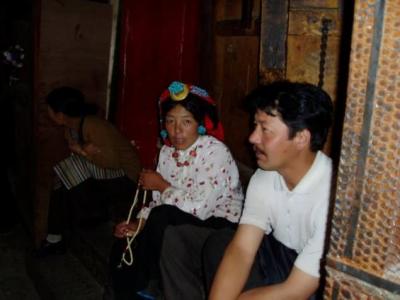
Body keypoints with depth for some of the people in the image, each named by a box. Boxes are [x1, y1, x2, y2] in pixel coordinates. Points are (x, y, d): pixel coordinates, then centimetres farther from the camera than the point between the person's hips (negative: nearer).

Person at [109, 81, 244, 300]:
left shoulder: (214, 151, -21)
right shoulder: (167, 151, 1)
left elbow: (200, 208, -27)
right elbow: (159, 201, 6)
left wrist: (162, 186, -16)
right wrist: (138, 223, -11)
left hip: (219, 225, -6)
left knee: (161, 218, -29)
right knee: (122, 252, -7)